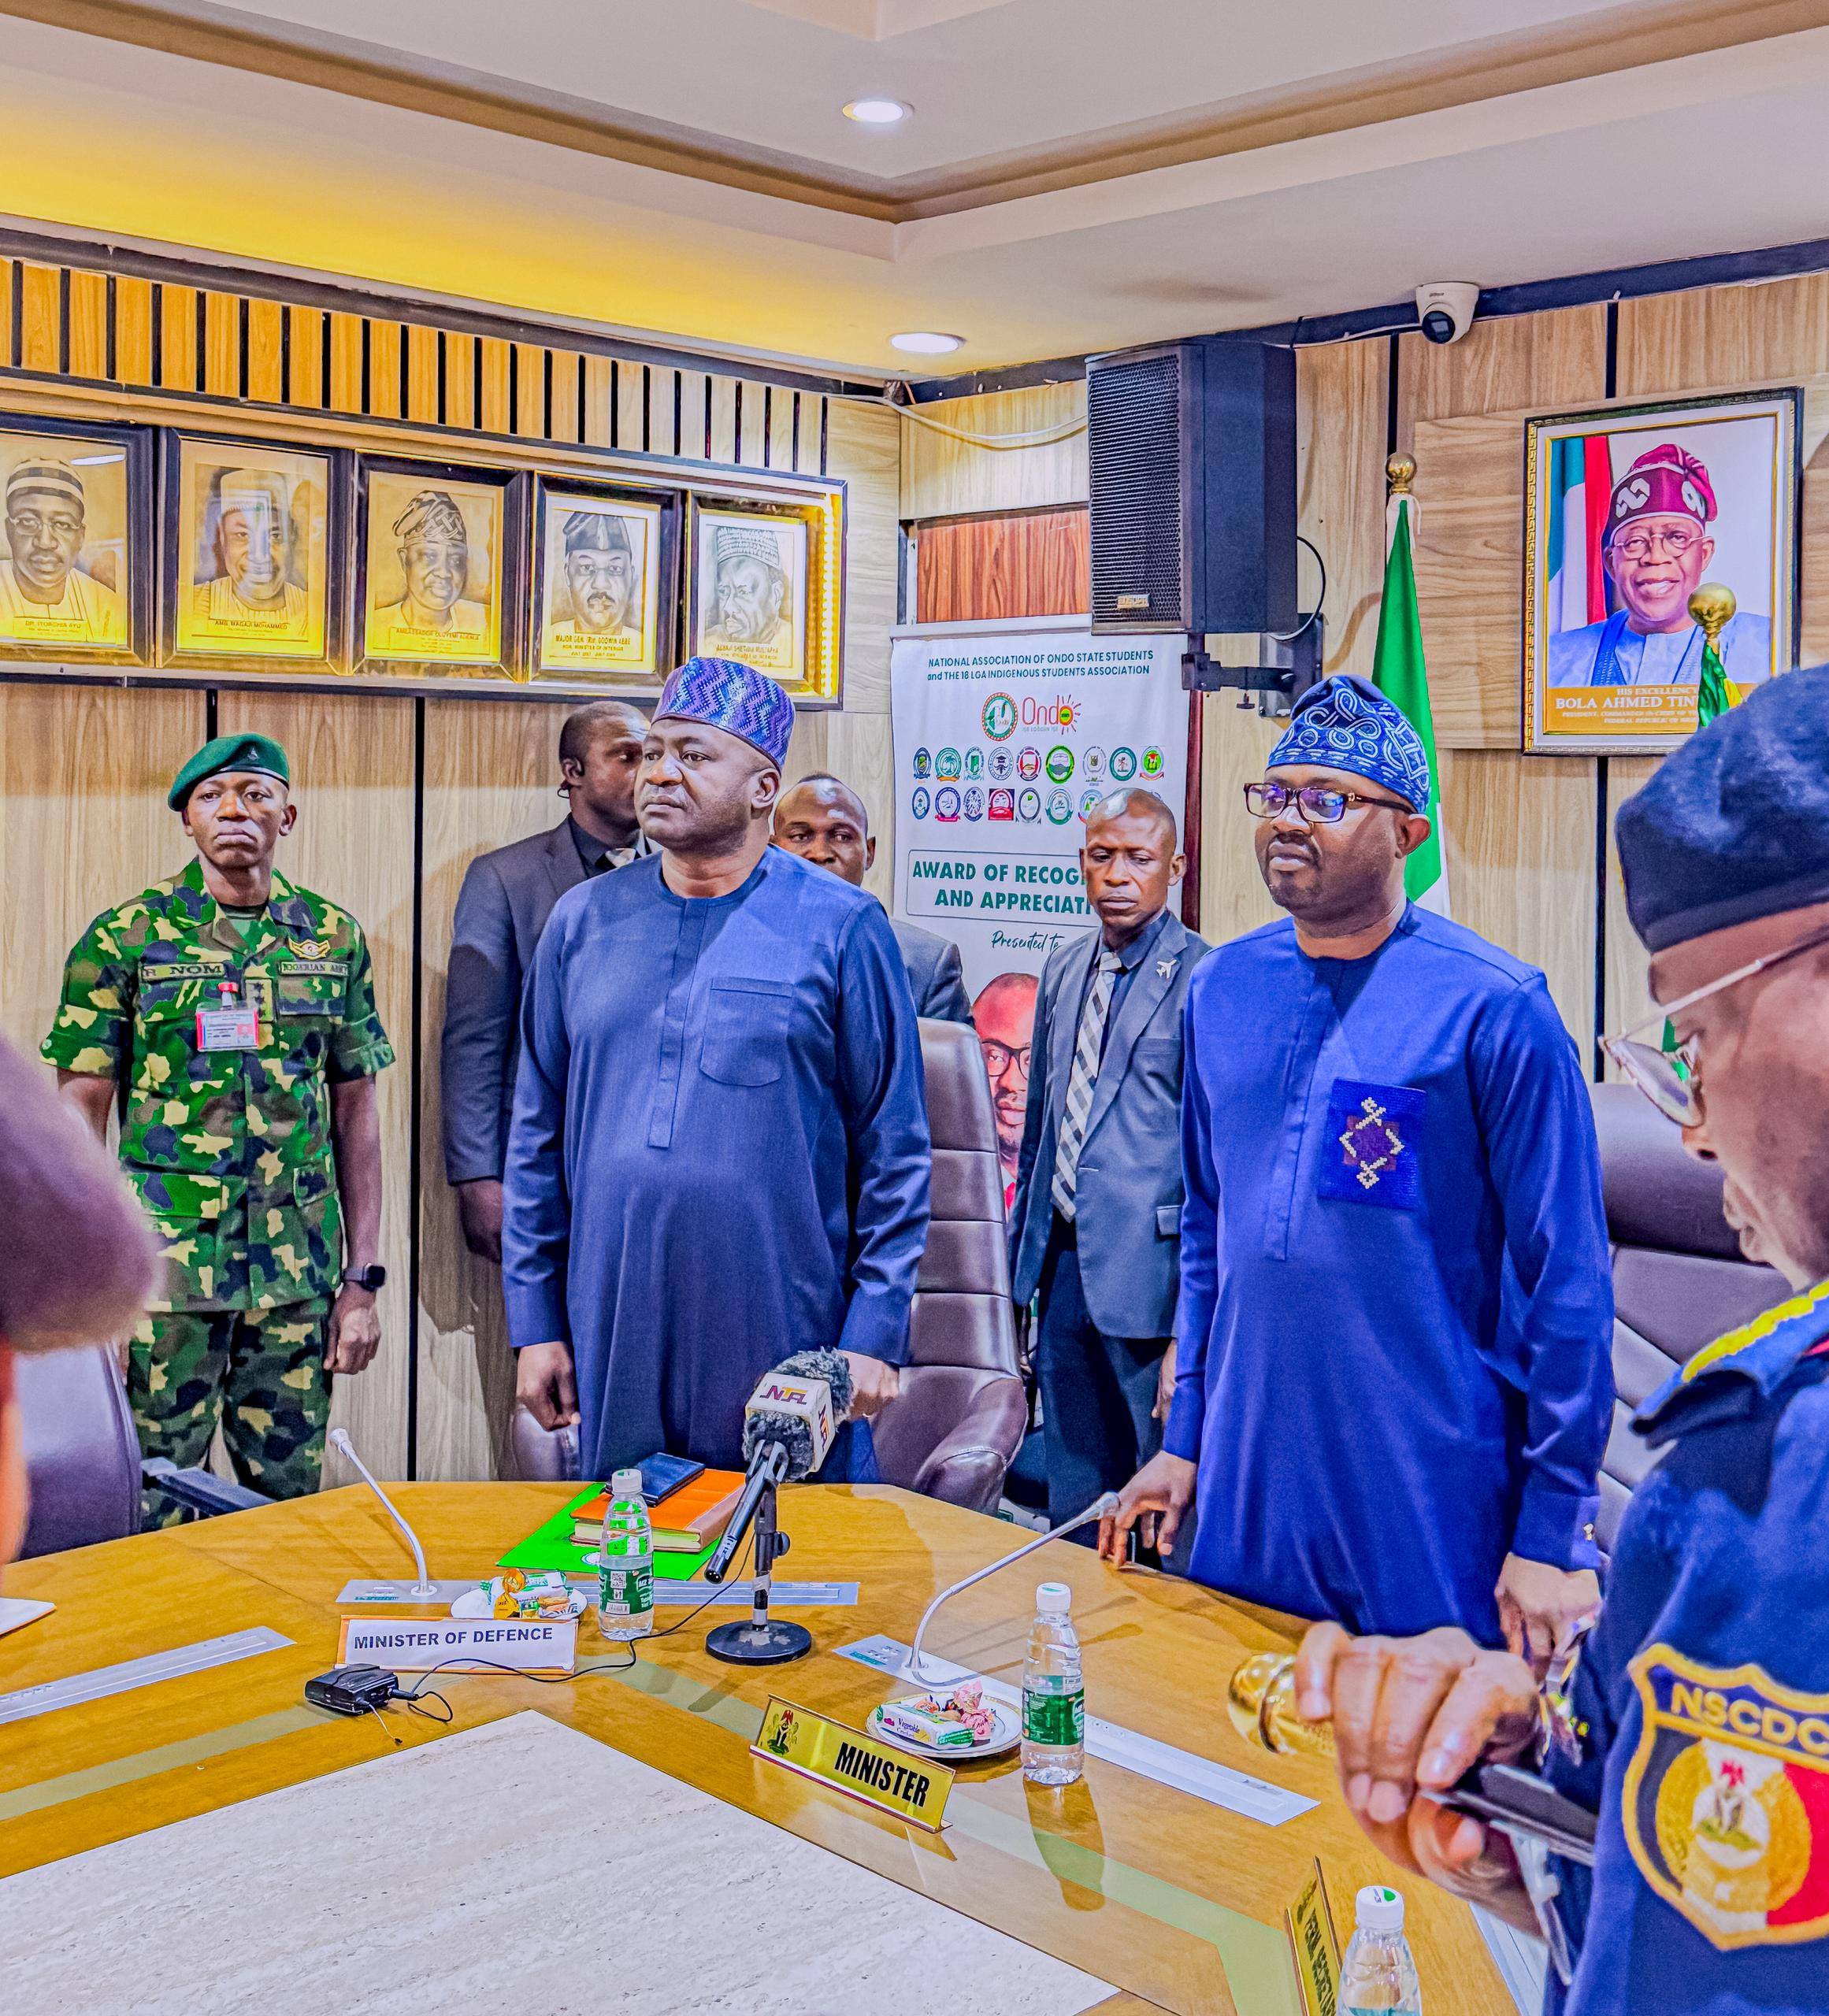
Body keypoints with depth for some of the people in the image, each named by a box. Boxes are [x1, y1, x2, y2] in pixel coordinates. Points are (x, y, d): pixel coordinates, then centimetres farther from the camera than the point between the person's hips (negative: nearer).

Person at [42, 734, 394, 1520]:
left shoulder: (334, 939, 6)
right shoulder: (125, 938, -1)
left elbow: (355, 1111, 9)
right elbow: (81, 1111, -1)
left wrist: (362, 1278, 5)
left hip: (299, 1275, 2)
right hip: (164, 1267, -2)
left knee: (289, 1505, 11)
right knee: (153, 1511, 5)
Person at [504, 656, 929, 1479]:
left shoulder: (840, 926, -4)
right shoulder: (583, 921, 6)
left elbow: (895, 1152, -3)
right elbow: (538, 1139, 10)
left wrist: (875, 1335, -7)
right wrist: (535, 1323, 6)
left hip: (788, 1353, -3)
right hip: (615, 1344, 3)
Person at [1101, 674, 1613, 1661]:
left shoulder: (1492, 1007, -12)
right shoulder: (1221, 989, 5)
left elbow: (1567, 1280, -10)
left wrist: (1555, 1536, -11)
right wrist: (1183, 1439, 13)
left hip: (1437, 1508, -5)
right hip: (1245, 1495, 5)